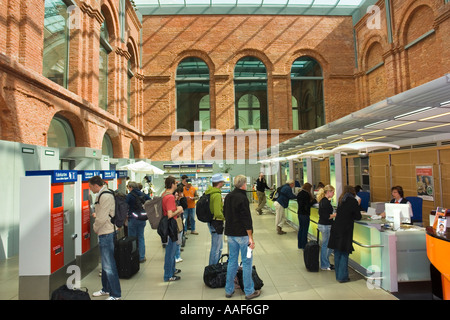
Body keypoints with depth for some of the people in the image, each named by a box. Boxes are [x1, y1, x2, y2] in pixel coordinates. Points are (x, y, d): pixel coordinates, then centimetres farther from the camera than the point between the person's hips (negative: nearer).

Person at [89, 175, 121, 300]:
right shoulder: (102, 195, 12)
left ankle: (115, 294, 6)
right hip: (104, 233, 11)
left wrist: (95, 228, -5)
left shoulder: (106, 196, -20)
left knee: (109, 265, -4)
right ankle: (106, 289, 36)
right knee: (105, 263, 21)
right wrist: (97, 228, 11)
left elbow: (102, 218, -22)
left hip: (106, 234, -11)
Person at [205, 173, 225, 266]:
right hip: (216, 223, -10)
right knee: (216, 249, 4)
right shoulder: (217, 195, -23)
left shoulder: (209, 192, 6)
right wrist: (226, 217, -10)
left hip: (211, 222, 10)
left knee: (219, 247, 23)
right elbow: (218, 213, -27)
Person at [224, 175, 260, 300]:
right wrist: (250, 237, -16)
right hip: (242, 234, -7)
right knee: (247, 262, 4)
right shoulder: (242, 198, -17)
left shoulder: (228, 197, 8)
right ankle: (249, 292, 14)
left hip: (230, 233, 8)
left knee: (232, 260, 15)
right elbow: (247, 218, -19)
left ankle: (229, 290, 23)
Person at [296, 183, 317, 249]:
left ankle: (300, 245, 23)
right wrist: (314, 201, -6)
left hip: (300, 213, 8)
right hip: (305, 214, -8)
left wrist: (312, 200, 10)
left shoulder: (299, 193, 8)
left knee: (300, 228, 15)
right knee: (305, 230, 1)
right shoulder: (306, 194, -17)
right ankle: (304, 245, 8)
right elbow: (308, 205, -18)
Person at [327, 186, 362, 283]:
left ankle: (338, 275, 22)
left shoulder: (341, 200, 12)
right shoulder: (353, 201, -4)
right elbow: (358, 217, -1)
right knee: (344, 254, 2)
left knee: (337, 253, 12)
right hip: (345, 230, -6)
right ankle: (342, 277, 6)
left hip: (336, 228, 6)